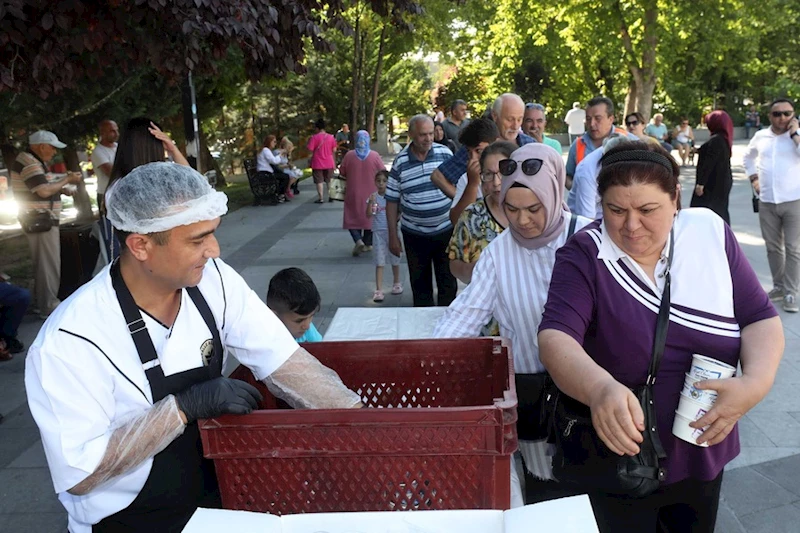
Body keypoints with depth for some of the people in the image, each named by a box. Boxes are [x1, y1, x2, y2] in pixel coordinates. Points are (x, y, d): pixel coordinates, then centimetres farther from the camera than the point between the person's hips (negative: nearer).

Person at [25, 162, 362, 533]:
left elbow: (283, 364, -10)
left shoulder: (212, 280, -10)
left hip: (215, 493, 4)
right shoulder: (69, 340, -21)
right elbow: (80, 473, -19)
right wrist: (185, 406, -25)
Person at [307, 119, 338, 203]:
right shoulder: (331, 137, -1)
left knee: (319, 181, 3)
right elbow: (334, 150, 3)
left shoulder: (314, 137, -12)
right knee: (330, 180, 15)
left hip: (317, 163, -3)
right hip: (329, 163, 3)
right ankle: (331, 196, 16)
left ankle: (320, 198, 2)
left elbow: (310, 149, -15)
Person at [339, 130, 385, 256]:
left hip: (353, 194, -1)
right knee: (369, 217, 15)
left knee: (353, 217, 10)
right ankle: (367, 244, 21)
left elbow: (342, 173, 1)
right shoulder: (374, 156, -9)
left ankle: (358, 240, -10)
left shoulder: (349, 155, -8)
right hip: (370, 194, 1)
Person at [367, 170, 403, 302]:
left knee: (395, 259, 15)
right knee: (379, 262, -1)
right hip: (378, 232, 0)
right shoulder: (373, 197, -4)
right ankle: (378, 290, -2)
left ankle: (396, 283, 35)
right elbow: (368, 215, -11)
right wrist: (370, 202, -25)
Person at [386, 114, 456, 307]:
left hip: (446, 229, 0)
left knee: (448, 282, 9)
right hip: (415, 235, 0)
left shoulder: (445, 153, -3)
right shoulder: (400, 162, -5)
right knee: (420, 284, 13)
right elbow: (392, 201, 0)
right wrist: (393, 236, -1)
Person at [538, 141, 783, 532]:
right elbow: (555, 338, -30)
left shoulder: (710, 232, -7)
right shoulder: (585, 255, -17)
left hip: (703, 455, 4)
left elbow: (761, 318, -3)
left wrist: (756, 382, -23)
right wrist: (600, 389, -50)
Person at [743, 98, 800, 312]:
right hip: (767, 202, 4)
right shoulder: (760, 136, 7)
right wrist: (753, 178, 12)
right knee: (773, 247, 12)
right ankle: (778, 286, 25)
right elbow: (748, 157, 25)